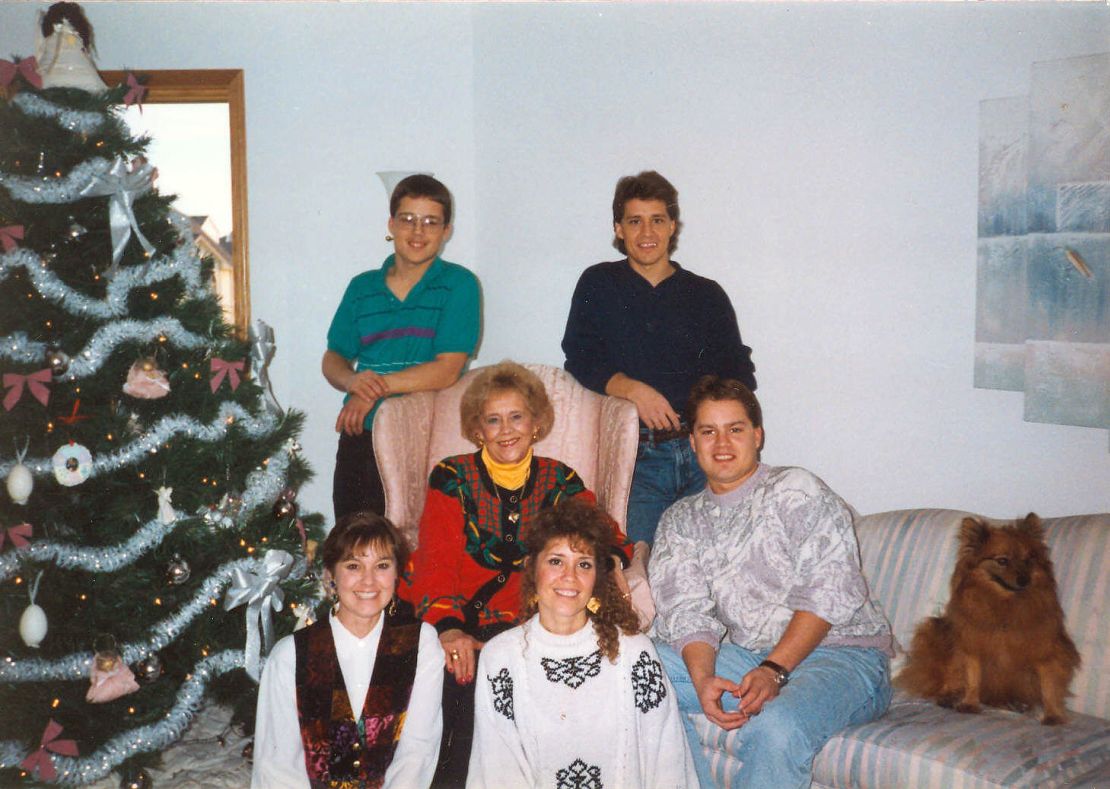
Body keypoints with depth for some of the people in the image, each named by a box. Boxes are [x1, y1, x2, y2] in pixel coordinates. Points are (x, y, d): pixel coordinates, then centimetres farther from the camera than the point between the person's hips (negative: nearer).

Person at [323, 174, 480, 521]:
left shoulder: (459, 284, -2)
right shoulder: (362, 288, 12)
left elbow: (447, 369, -10)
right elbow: (332, 359, 15)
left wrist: (376, 387, -13)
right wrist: (352, 380, -8)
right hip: (358, 437, 4)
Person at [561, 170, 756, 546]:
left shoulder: (707, 295, 19)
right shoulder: (598, 285, 15)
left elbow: (738, 372, 17)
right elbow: (579, 360, 6)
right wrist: (633, 389, -12)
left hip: (703, 454, 2)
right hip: (634, 456, -1)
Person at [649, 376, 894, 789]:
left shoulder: (796, 490, -3)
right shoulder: (680, 521, 14)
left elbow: (830, 593, -12)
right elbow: (687, 612, 2)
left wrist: (773, 670, -22)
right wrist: (703, 679, -19)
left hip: (841, 653, -5)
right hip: (743, 655, 5)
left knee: (775, 727, -35)